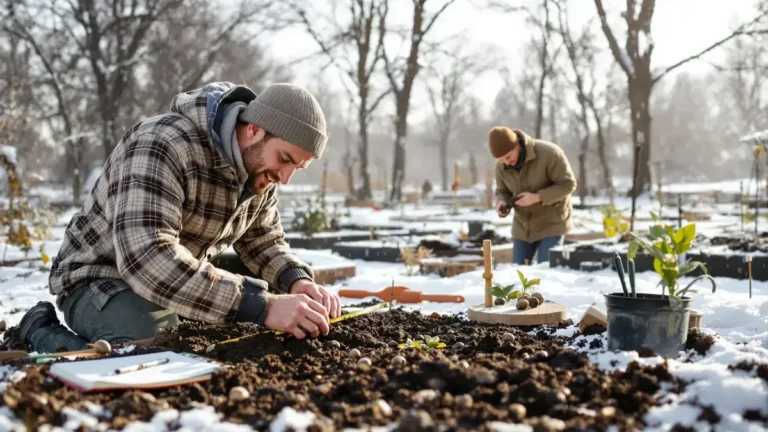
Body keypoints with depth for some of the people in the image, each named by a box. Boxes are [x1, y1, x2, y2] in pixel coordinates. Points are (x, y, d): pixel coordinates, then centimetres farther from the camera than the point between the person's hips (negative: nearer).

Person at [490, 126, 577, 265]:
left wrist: (536, 197, -32)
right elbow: (503, 192, 5)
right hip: (523, 225, 5)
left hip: (552, 223, -5)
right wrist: (502, 204, -20)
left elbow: (568, 184, -22)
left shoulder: (548, 153, -28)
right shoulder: (501, 165, -11)